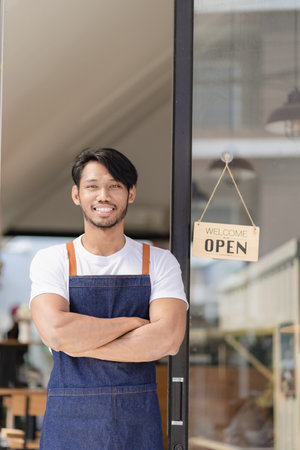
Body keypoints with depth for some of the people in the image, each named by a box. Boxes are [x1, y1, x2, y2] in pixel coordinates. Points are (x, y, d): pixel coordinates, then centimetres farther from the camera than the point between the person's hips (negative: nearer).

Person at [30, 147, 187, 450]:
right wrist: (133, 322, -12)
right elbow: (55, 331, -17)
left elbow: (168, 339, -13)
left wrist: (79, 344, -14)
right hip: (68, 426, -1)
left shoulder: (159, 262, 3)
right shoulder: (51, 261, 0)